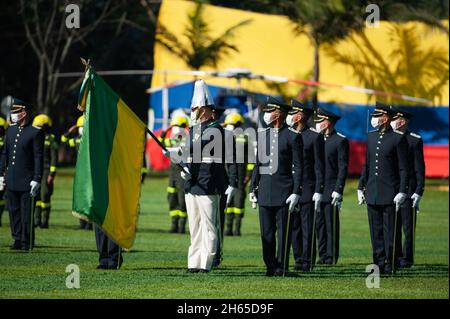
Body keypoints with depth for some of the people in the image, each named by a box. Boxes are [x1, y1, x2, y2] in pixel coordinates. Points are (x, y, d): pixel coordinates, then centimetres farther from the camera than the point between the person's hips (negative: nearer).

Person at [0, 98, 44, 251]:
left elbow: (39, 158, -10)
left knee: (27, 213, -1)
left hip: (27, 181, -6)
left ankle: (27, 243, 5)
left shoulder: (36, 132, -8)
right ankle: (18, 239, 17)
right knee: (14, 211, 9)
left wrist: (36, 180, -14)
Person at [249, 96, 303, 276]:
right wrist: (252, 189, 11)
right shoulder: (261, 135, 11)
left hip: (284, 191, -5)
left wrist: (296, 193, -11)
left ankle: (282, 267, 2)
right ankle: (270, 267, 11)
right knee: (266, 233, 5)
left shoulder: (292, 137, -4)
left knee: (283, 232, -2)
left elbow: (298, 167, -5)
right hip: (265, 191, 5)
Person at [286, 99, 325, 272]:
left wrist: (318, 192, -11)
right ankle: (298, 260, 12)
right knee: (294, 228, 6)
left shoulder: (315, 137, -4)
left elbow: (319, 166, -5)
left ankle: (307, 261, 0)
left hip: (307, 191, -5)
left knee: (308, 229, -4)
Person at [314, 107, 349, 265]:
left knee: (331, 225, -4)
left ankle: (331, 256, -1)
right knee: (319, 224, 6)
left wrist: (338, 190, -15)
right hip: (317, 190, 6)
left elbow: (343, 167, -9)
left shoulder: (340, 141, -5)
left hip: (331, 191, -6)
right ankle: (323, 255, 10)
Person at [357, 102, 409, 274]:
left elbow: (403, 168, -7)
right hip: (372, 194, 6)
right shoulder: (371, 137, 12)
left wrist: (402, 192, -13)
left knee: (390, 232, -2)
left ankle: (390, 265, 3)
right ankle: (379, 264, 14)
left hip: (390, 195, -6)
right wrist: (361, 187, 13)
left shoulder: (398, 139, -7)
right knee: (376, 231, 8)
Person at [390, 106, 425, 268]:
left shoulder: (415, 140, -4)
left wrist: (418, 192, -11)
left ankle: (407, 259, 4)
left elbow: (419, 168, -5)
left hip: (408, 191, -5)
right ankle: (396, 256, 15)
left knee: (408, 227, -1)